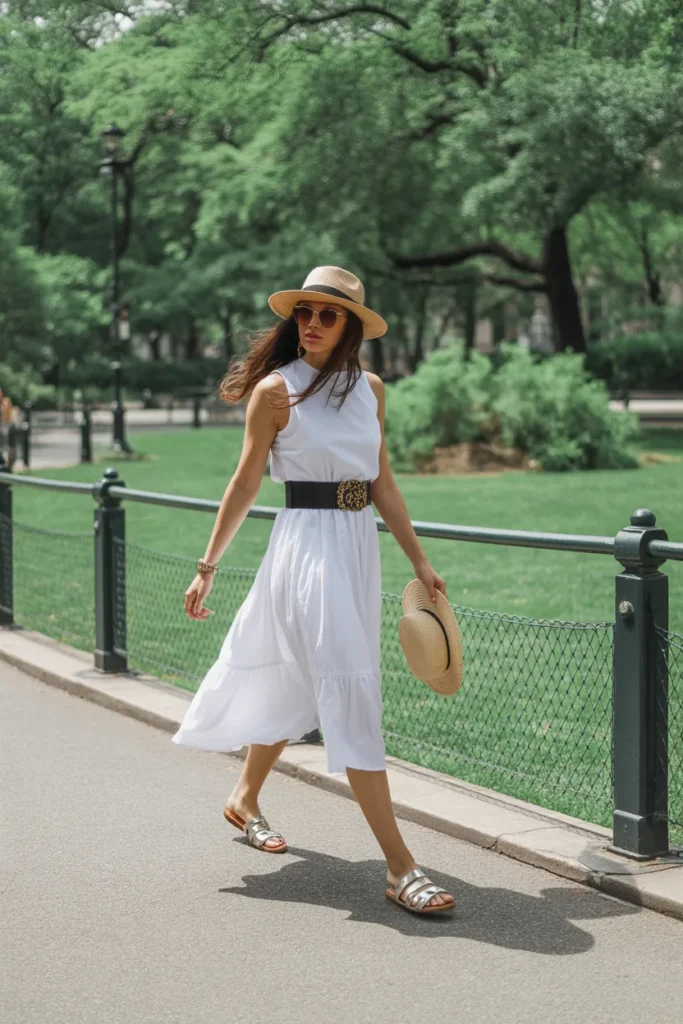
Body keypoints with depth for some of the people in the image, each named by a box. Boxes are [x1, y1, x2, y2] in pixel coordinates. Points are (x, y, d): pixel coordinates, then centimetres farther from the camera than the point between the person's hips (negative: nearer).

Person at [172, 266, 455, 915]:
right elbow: (245, 483, -2)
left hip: (359, 547, 6)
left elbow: (383, 483, 13)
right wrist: (208, 566, -1)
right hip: (305, 544, -6)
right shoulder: (276, 389, -5)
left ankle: (245, 799, 43)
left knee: (293, 682, 19)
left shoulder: (369, 388, 10)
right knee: (351, 691, -12)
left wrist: (419, 561, 12)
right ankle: (399, 868, -12)